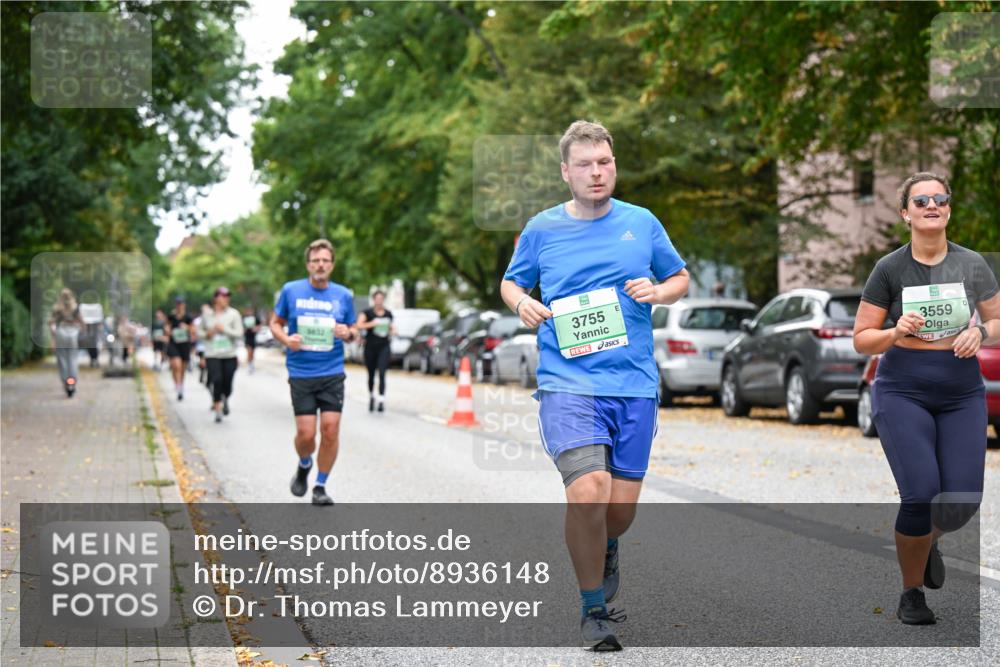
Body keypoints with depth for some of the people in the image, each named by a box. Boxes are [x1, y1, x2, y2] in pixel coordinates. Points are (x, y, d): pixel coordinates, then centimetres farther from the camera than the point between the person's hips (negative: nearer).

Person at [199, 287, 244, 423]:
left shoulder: (233, 314, 0)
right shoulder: (207, 315, 5)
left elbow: (239, 333, -6)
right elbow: (199, 332, 17)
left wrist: (224, 329, -15)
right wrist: (207, 334, -4)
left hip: (229, 355, 0)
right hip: (212, 355, 0)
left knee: (227, 384, 3)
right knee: (217, 380, -16)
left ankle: (225, 400, 38)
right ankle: (218, 410, -7)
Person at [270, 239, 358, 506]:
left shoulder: (343, 295, 5)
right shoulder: (291, 291, 1)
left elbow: (353, 330, 15)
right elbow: (275, 323, 11)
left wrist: (348, 333, -9)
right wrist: (286, 339, -10)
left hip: (332, 374, 1)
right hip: (300, 374, -1)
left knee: (330, 429, -6)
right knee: (305, 434, -5)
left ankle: (320, 487, 11)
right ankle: (304, 465, 29)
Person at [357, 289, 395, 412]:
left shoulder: (388, 314, 8)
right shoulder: (367, 312, -3)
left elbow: (391, 327, 22)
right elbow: (359, 325, -16)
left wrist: (393, 331, 0)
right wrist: (372, 324, -25)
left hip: (383, 347, 1)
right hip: (370, 347, -1)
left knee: (382, 374, -13)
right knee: (371, 374, 11)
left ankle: (382, 400, -17)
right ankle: (371, 396, 34)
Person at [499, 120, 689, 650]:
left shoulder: (641, 223, 8)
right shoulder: (542, 228, 6)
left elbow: (680, 278, 19)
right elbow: (511, 282, 19)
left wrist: (658, 292, -3)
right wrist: (521, 303, -3)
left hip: (634, 383, 2)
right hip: (568, 382, -2)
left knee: (621, 508, 3)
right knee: (587, 493, -21)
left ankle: (606, 550, 43)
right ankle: (593, 609, 0)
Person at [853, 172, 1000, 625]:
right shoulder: (890, 269, -3)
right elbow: (862, 340, 1)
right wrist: (896, 332, -19)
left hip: (962, 394, 3)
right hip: (903, 392, -2)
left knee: (962, 501, -4)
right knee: (921, 495, -14)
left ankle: (928, 539, 34)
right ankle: (912, 594, 8)